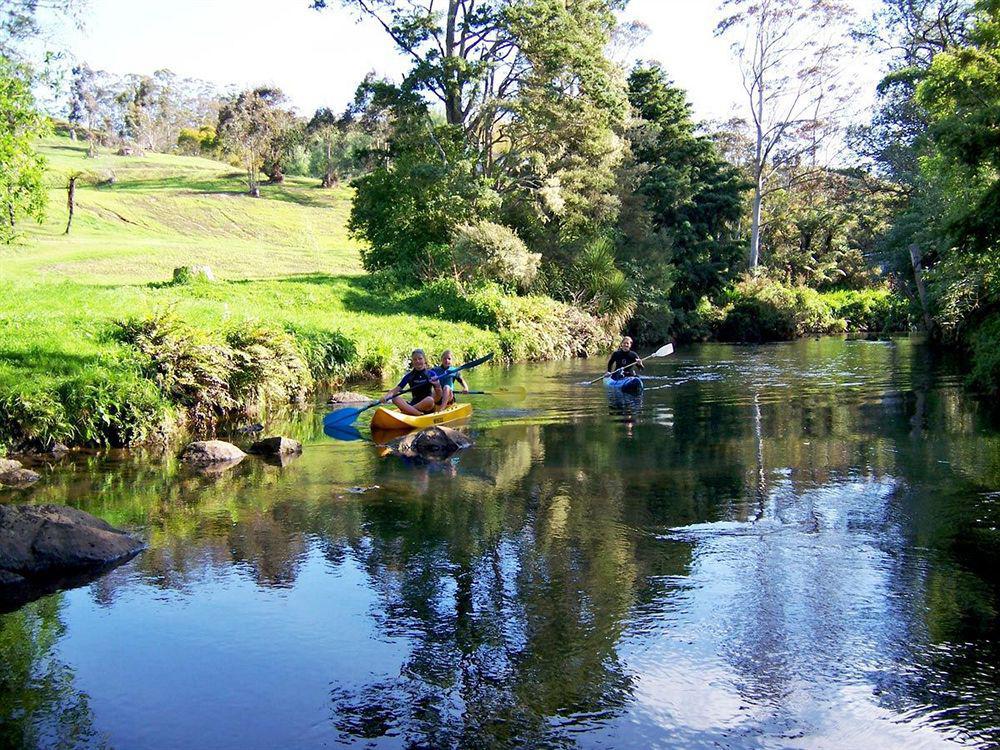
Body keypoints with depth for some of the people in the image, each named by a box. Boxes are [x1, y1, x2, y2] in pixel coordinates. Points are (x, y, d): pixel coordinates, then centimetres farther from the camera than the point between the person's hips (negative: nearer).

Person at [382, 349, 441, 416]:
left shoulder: (430, 374, 2)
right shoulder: (409, 376, 8)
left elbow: (438, 397, -3)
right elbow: (396, 390, 1)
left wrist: (437, 386, -26)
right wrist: (386, 396, -20)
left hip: (426, 407, -3)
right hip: (413, 404, 3)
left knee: (430, 400, -36)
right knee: (395, 398, -22)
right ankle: (419, 414, -35)